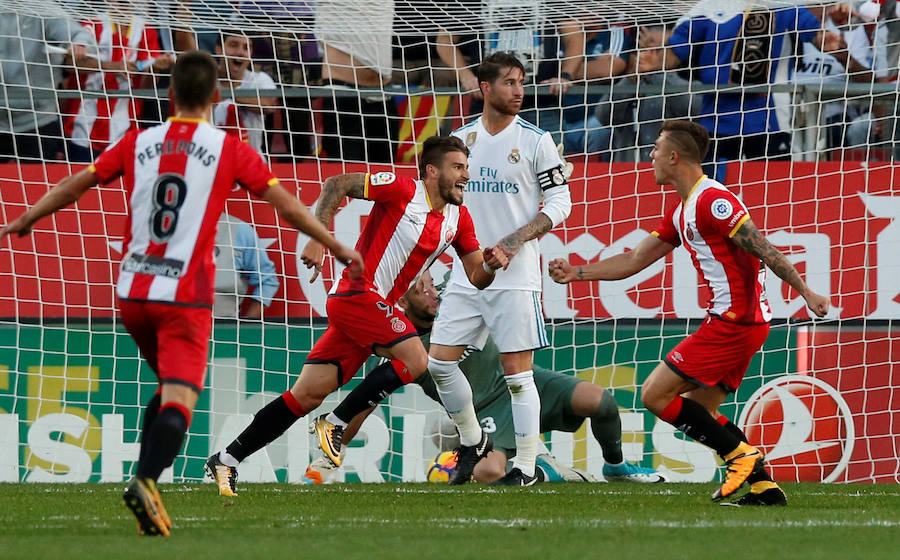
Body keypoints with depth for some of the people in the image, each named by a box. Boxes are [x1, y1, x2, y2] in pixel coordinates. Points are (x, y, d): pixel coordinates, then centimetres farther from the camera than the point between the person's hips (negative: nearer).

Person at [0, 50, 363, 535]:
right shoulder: (229, 150, -1)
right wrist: (339, 249, 13)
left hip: (132, 293, 4)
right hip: (186, 295, -4)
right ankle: (147, 479, -36)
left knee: (169, 389, 21)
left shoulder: (138, 143, 7)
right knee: (178, 400, -10)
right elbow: (288, 208, 2)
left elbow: (73, 187, 13)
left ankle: (146, 484, 7)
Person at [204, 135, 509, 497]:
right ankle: (335, 424, -10)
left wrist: (490, 265, -10)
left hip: (378, 307, 7)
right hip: (358, 292, -7)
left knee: (308, 395, 3)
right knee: (415, 360, -20)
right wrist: (318, 240, -17)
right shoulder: (403, 190, -9)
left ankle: (225, 462, 5)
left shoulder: (458, 218, 12)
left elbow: (476, 277, 13)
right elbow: (336, 185, -8)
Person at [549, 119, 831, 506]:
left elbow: (762, 248, -18)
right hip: (745, 320, 10)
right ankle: (764, 486, 6)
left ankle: (740, 454, -8)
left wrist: (805, 291, -21)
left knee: (655, 395, -7)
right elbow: (635, 261, 23)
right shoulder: (681, 213, 18)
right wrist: (576, 273, 20)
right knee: (699, 411, 13)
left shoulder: (712, 201, -14)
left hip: (733, 322, -10)